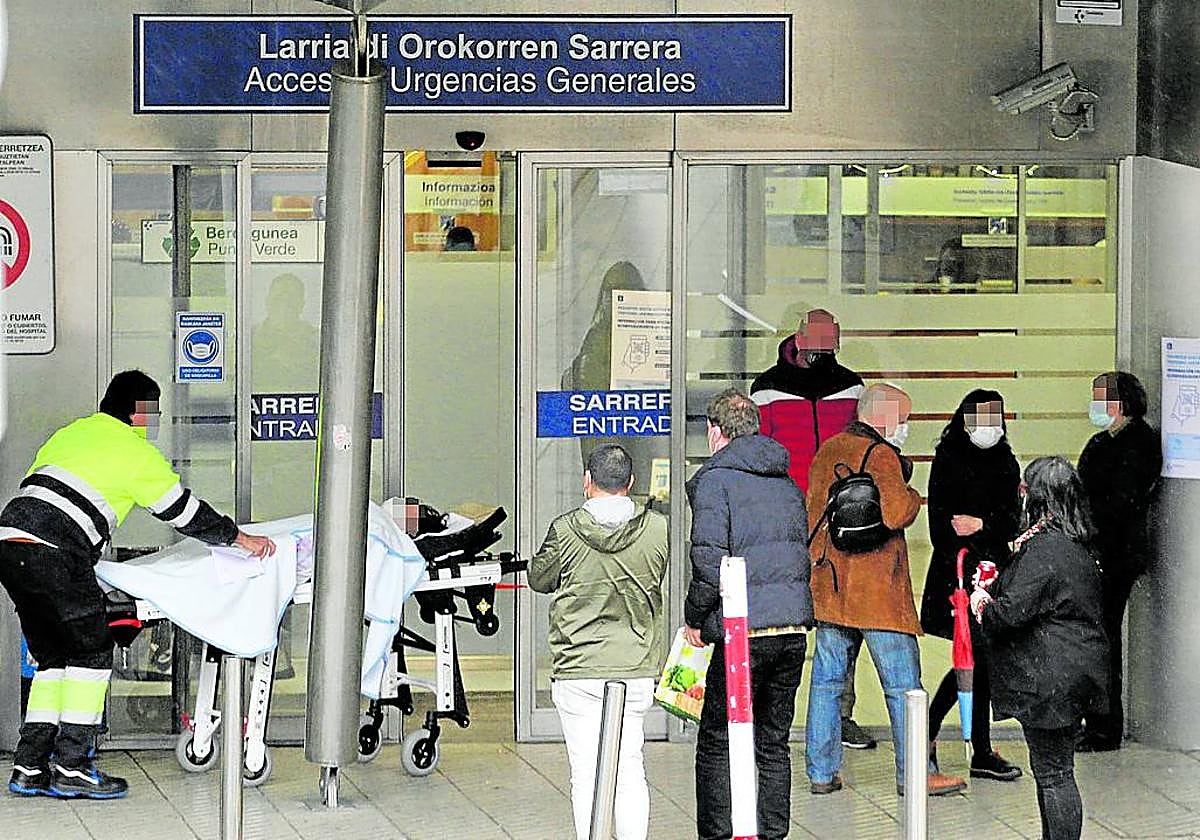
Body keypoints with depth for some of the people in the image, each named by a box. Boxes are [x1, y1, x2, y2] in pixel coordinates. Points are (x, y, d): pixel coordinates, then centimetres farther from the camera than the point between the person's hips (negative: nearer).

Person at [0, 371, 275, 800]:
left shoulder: (68, 433, 26)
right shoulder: (139, 453, 5)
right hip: (55, 555, -8)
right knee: (91, 652, 2)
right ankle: (72, 767, -3)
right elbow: (184, 511, 9)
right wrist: (239, 538, 20)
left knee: (52, 658, 14)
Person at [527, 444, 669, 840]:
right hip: (637, 668, 2)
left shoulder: (565, 530, -7)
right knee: (630, 766, 11)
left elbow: (538, 579, 9)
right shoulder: (657, 528, -3)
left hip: (578, 669, -2)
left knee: (585, 770, 3)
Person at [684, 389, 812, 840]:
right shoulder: (788, 484, 16)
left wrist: (695, 617, -2)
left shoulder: (714, 479, -6)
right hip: (793, 627, 6)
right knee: (773, 741, 13)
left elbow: (710, 560, -14)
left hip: (744, 633, -6)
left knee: (716, 741, 3)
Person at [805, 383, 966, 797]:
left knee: (827, 678, 10)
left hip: (827, 586, 7)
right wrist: (912, 497, -3)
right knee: (903, 682, -1)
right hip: (876, 588, -7)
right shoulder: (881, 455, -11)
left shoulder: (826, 452, 14)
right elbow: (894, 513, -21)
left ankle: (821, 771, 12)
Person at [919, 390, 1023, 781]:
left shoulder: (1005, 462, 13)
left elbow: (1012, 519, 5)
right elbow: (940, 522, -10)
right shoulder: (948, 460, -4)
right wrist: (965, 567, -16)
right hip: (958, 572, -6)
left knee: (981, 660, 5)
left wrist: (981, 524, -14)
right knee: (978, 657, -8)